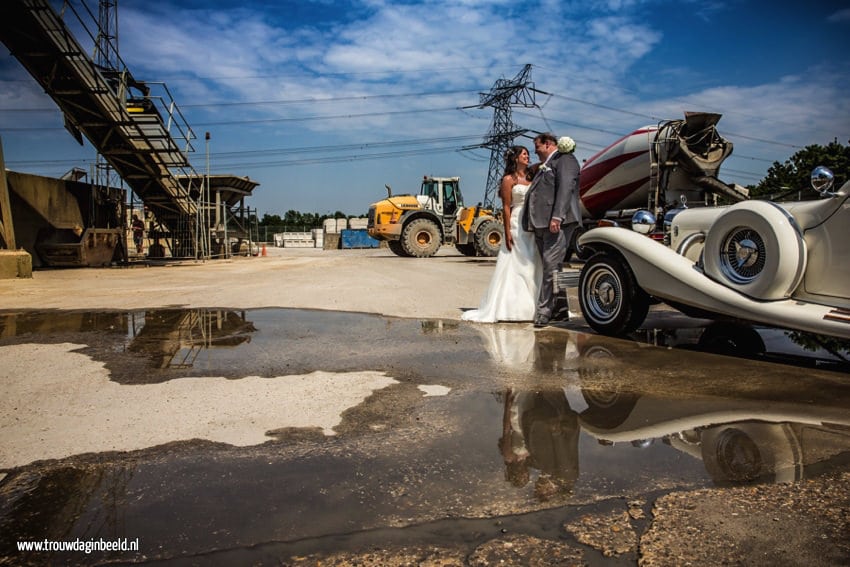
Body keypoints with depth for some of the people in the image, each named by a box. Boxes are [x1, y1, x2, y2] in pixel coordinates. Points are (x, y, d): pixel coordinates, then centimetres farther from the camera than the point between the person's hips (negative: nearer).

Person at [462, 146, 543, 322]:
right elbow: (506, 207, -7)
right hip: (517, 226, -6)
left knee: (533, 266, 6)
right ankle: (511, 308, 0)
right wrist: (507, 233, -14)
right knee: (514, 266, -5)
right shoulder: (509, 179, -2)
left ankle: (530, 307, 13)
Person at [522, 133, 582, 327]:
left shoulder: (565, 159, 1)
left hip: (557, 223, -10)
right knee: (550, 268, 8)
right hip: (542, 224, 10)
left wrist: (557, 217, -24)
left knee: (551, 266, -13)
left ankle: (543, 312, -14)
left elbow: (565, 188, -14)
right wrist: (534, 224, 19)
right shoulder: (545, 167, 30)